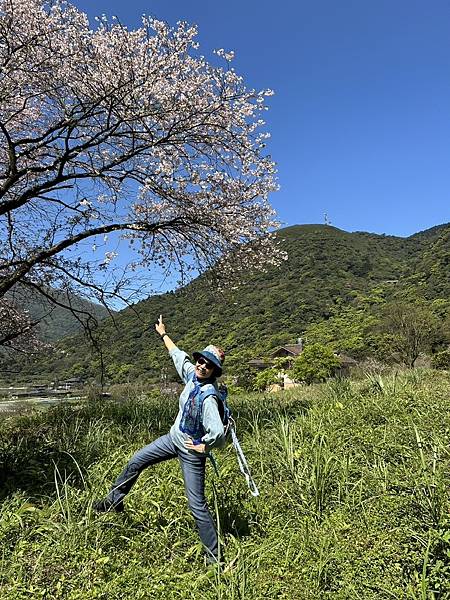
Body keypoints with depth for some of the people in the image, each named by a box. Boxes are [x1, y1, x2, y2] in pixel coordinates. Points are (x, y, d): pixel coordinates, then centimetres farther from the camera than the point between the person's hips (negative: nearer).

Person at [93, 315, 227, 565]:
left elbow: (218, 432, -41)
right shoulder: (192, 375, -10)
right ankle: (114, 501, 41)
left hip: (191, 452, -8)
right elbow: (178, 355, 8)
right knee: (136, 461, 18)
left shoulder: (208, 397, -32)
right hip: (174, 438, 8)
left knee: (197, 506, -1)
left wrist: (203, 446, -22)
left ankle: (214, 557, 16)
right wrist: (163, 334, 20)